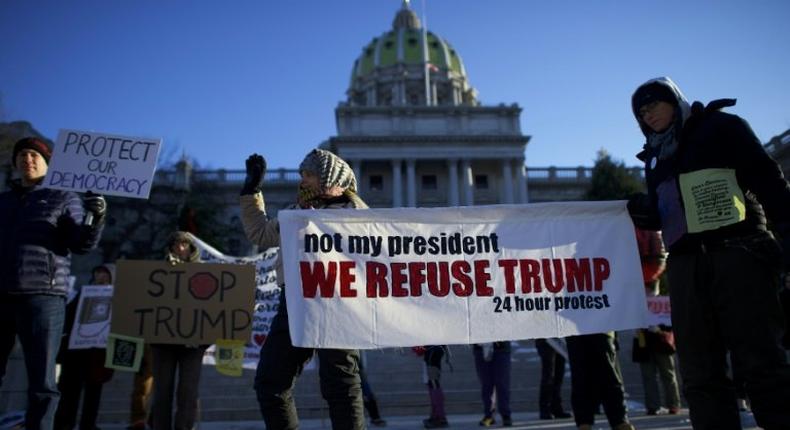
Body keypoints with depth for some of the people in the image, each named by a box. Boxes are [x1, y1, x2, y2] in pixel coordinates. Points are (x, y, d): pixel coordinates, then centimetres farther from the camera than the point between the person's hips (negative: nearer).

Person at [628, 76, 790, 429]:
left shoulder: (720, 127, 6)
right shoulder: (656, 157, 21)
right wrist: (642, 213, 2)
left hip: (737, 253, -5)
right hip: (685, 265, 6)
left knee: (759, 360, -7)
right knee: (700, 372, 2)